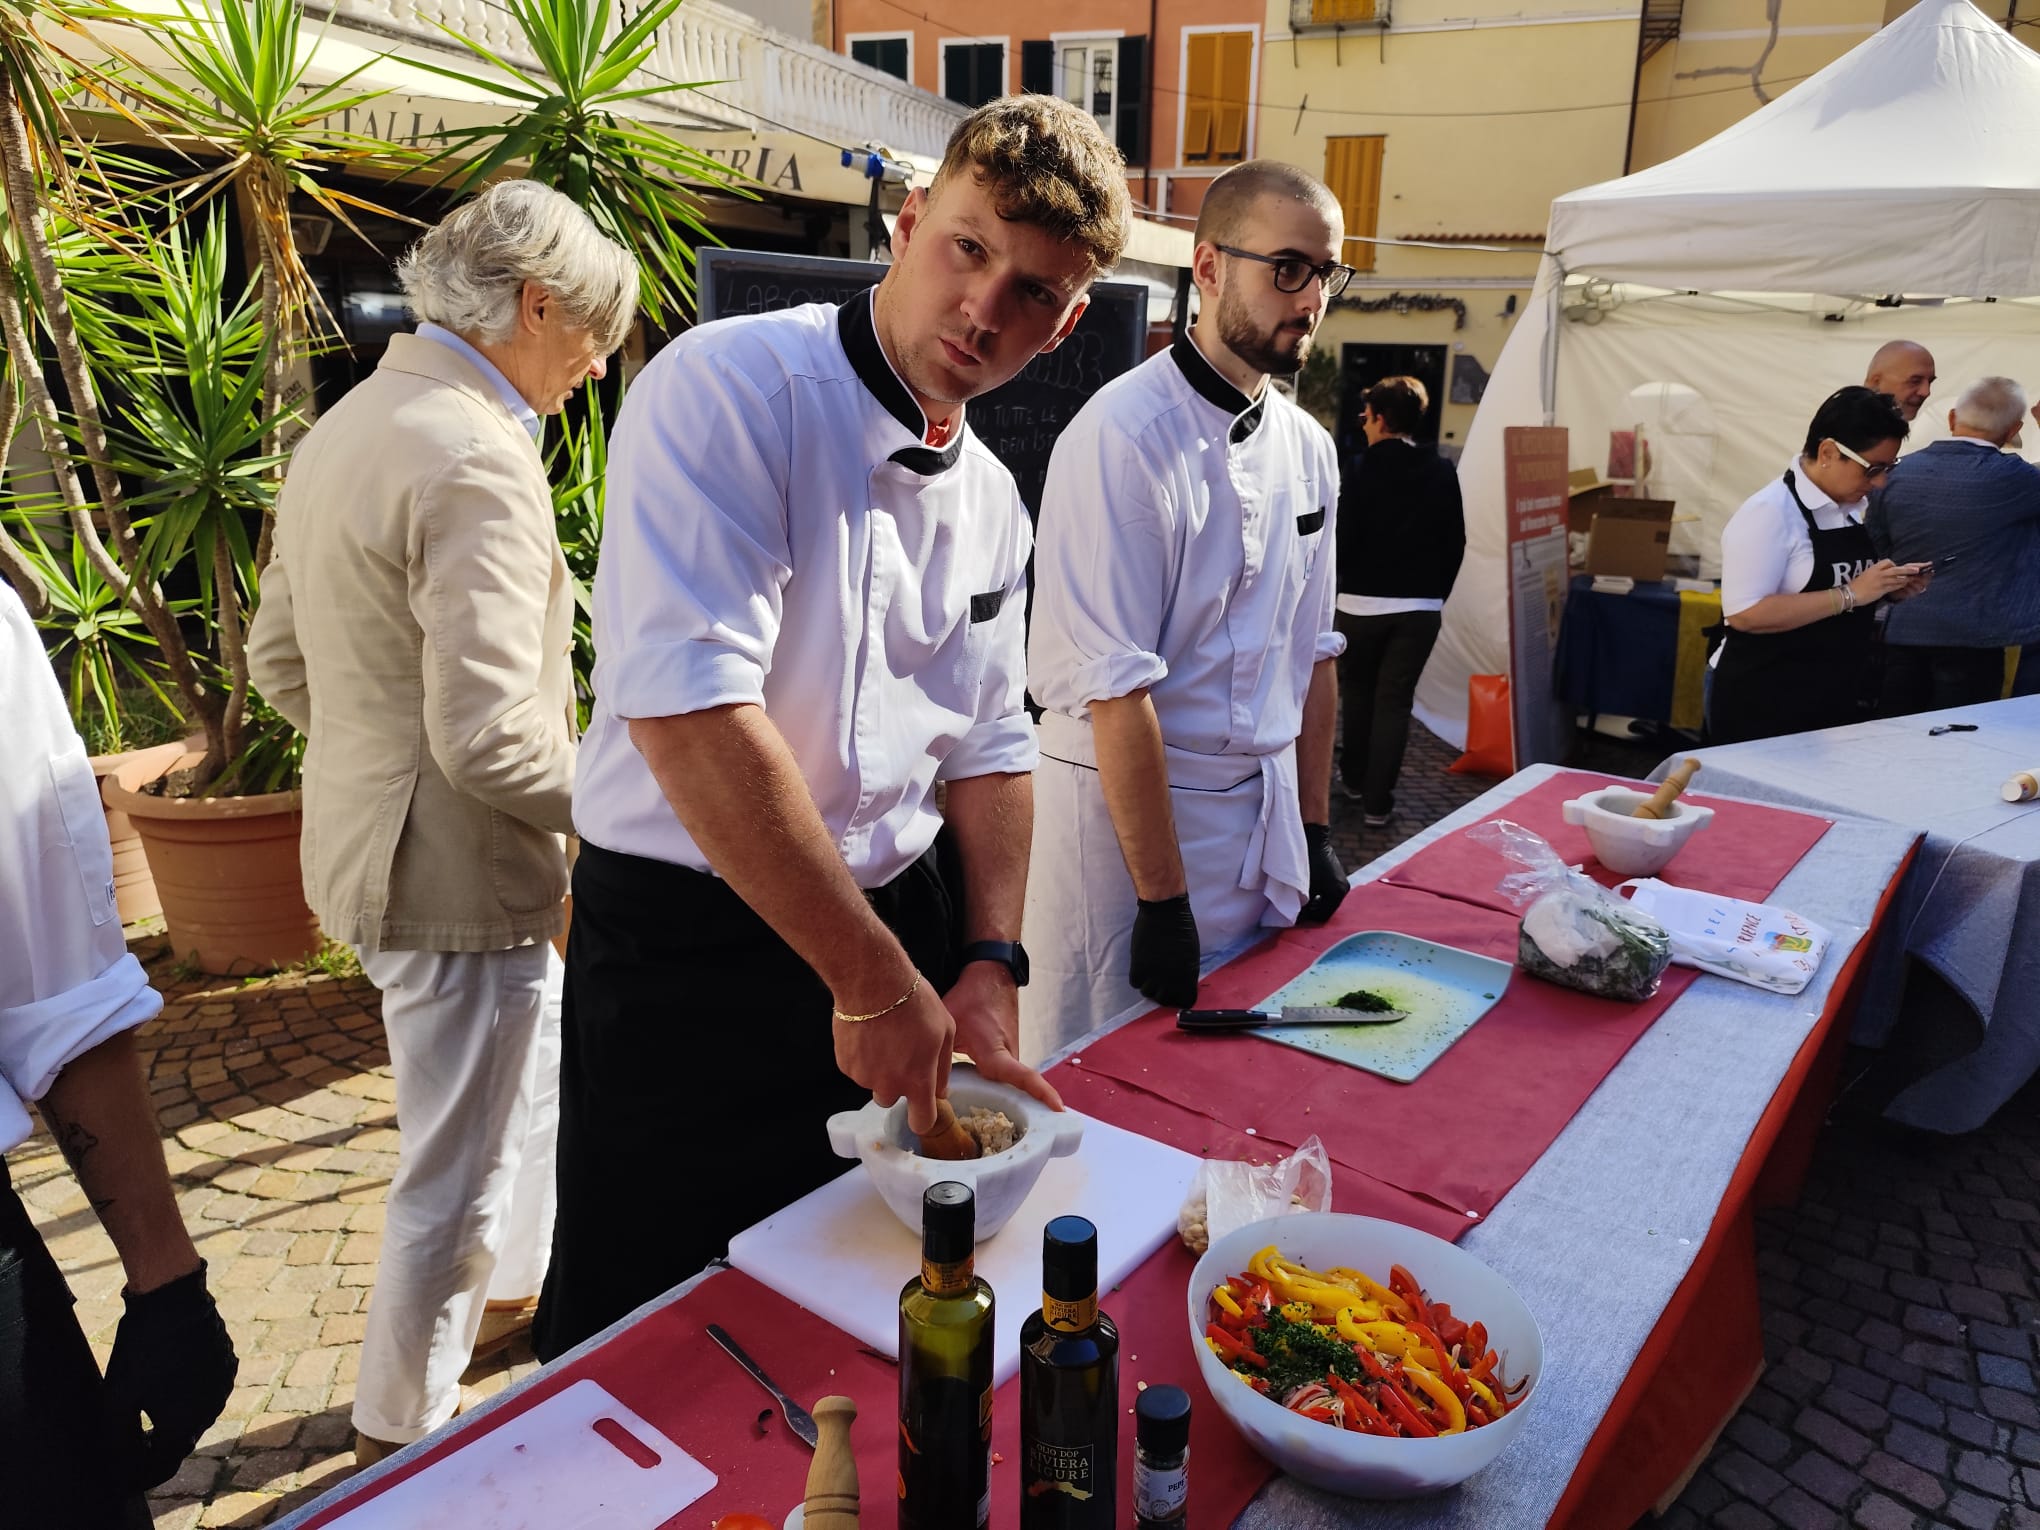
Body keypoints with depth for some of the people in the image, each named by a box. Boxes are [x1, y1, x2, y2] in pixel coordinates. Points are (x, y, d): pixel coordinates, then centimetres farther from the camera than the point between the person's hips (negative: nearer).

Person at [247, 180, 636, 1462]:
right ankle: (400, 1438, 31)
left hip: (375, 840, 10)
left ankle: (517, 1294, 50)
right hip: (459, 872, -10)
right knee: (457, 1175, 9)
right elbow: (492, 735, -29)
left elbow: (279, 656, 15)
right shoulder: (477, 461, -23)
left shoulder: (347, 426, 8)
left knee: (538, 1067, 29)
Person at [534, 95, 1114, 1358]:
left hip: (901, 936, 7)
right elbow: (689, 711, -27)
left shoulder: (992, 501, 7)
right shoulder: (731, 388, -17)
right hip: (692, 956, -6)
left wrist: (988, 964, 0)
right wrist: (874, 979, -23)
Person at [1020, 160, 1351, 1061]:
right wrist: (1163, 900, -19)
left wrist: (1316, 831, 13)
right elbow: (1116, 691, -21)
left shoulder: (1308, 447, 8)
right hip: (1129, 808, -7)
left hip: (1266, 816, 8)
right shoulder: (1126, 436, -18)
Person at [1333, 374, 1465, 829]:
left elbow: (1343, 540, -10)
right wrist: (1436, 592, 13)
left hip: (1362, 603, -2)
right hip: (1421, 607, 2)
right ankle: (1377, 802, 5)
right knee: (1394, 701, 5)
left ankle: (1354, 778, 31)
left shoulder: (1362, 471, -10)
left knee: (1358, 691, 19)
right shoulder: (1443, 473, 0)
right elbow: (1456, 542, 2)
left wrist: (1348, 582, 7)